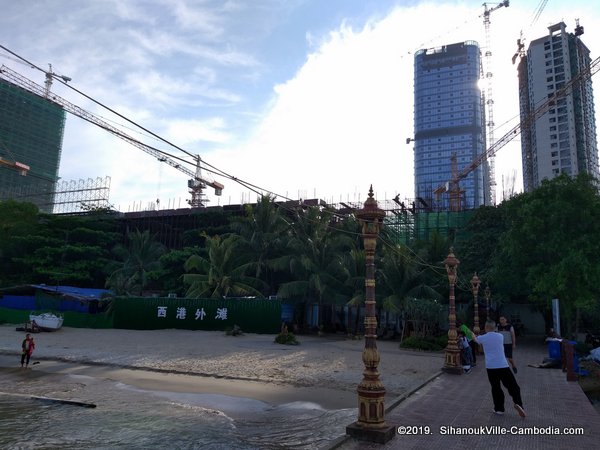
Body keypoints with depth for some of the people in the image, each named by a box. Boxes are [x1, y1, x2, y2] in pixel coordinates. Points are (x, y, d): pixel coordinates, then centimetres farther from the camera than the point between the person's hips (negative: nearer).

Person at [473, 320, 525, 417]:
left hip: (491, 367, 0)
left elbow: (475, 339, 26)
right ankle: (518, 403, -13)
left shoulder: (482, 338, 2)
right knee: (513, 386, 6)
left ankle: (499, 408, 14)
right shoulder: (500, 336, 5)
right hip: (503, 366, 0)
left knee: (496, 388, 11)